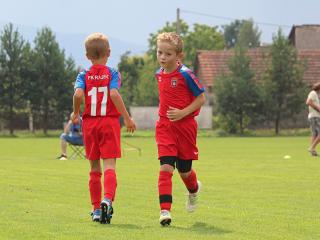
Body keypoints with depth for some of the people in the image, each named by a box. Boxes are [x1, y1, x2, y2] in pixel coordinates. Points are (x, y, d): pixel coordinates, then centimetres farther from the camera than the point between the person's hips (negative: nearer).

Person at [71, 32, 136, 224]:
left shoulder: (84, 76, 3)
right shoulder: (113, 73, -1)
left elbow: (78, 94, -15)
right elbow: (114, 94, -18)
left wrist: (75, 113, 3)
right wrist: (127, 118, -14)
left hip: (90, 123, 2)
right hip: (110, 122, -2)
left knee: (95, 168, 12)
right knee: (109, 165, -8)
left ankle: (96, 208, 15)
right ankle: (108, 199, -32)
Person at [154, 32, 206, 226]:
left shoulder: (185, 75, -14)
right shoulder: (159, 74, 4)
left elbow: (201, 98, -10)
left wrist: (182, 113, -19)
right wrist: (166, 113, 12)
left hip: (185, 126, -3)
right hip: (165, 126, 3)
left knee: (184, 170, 11)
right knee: (166, 167, -12)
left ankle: (194, 189, 47)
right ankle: (165, 211, -16)